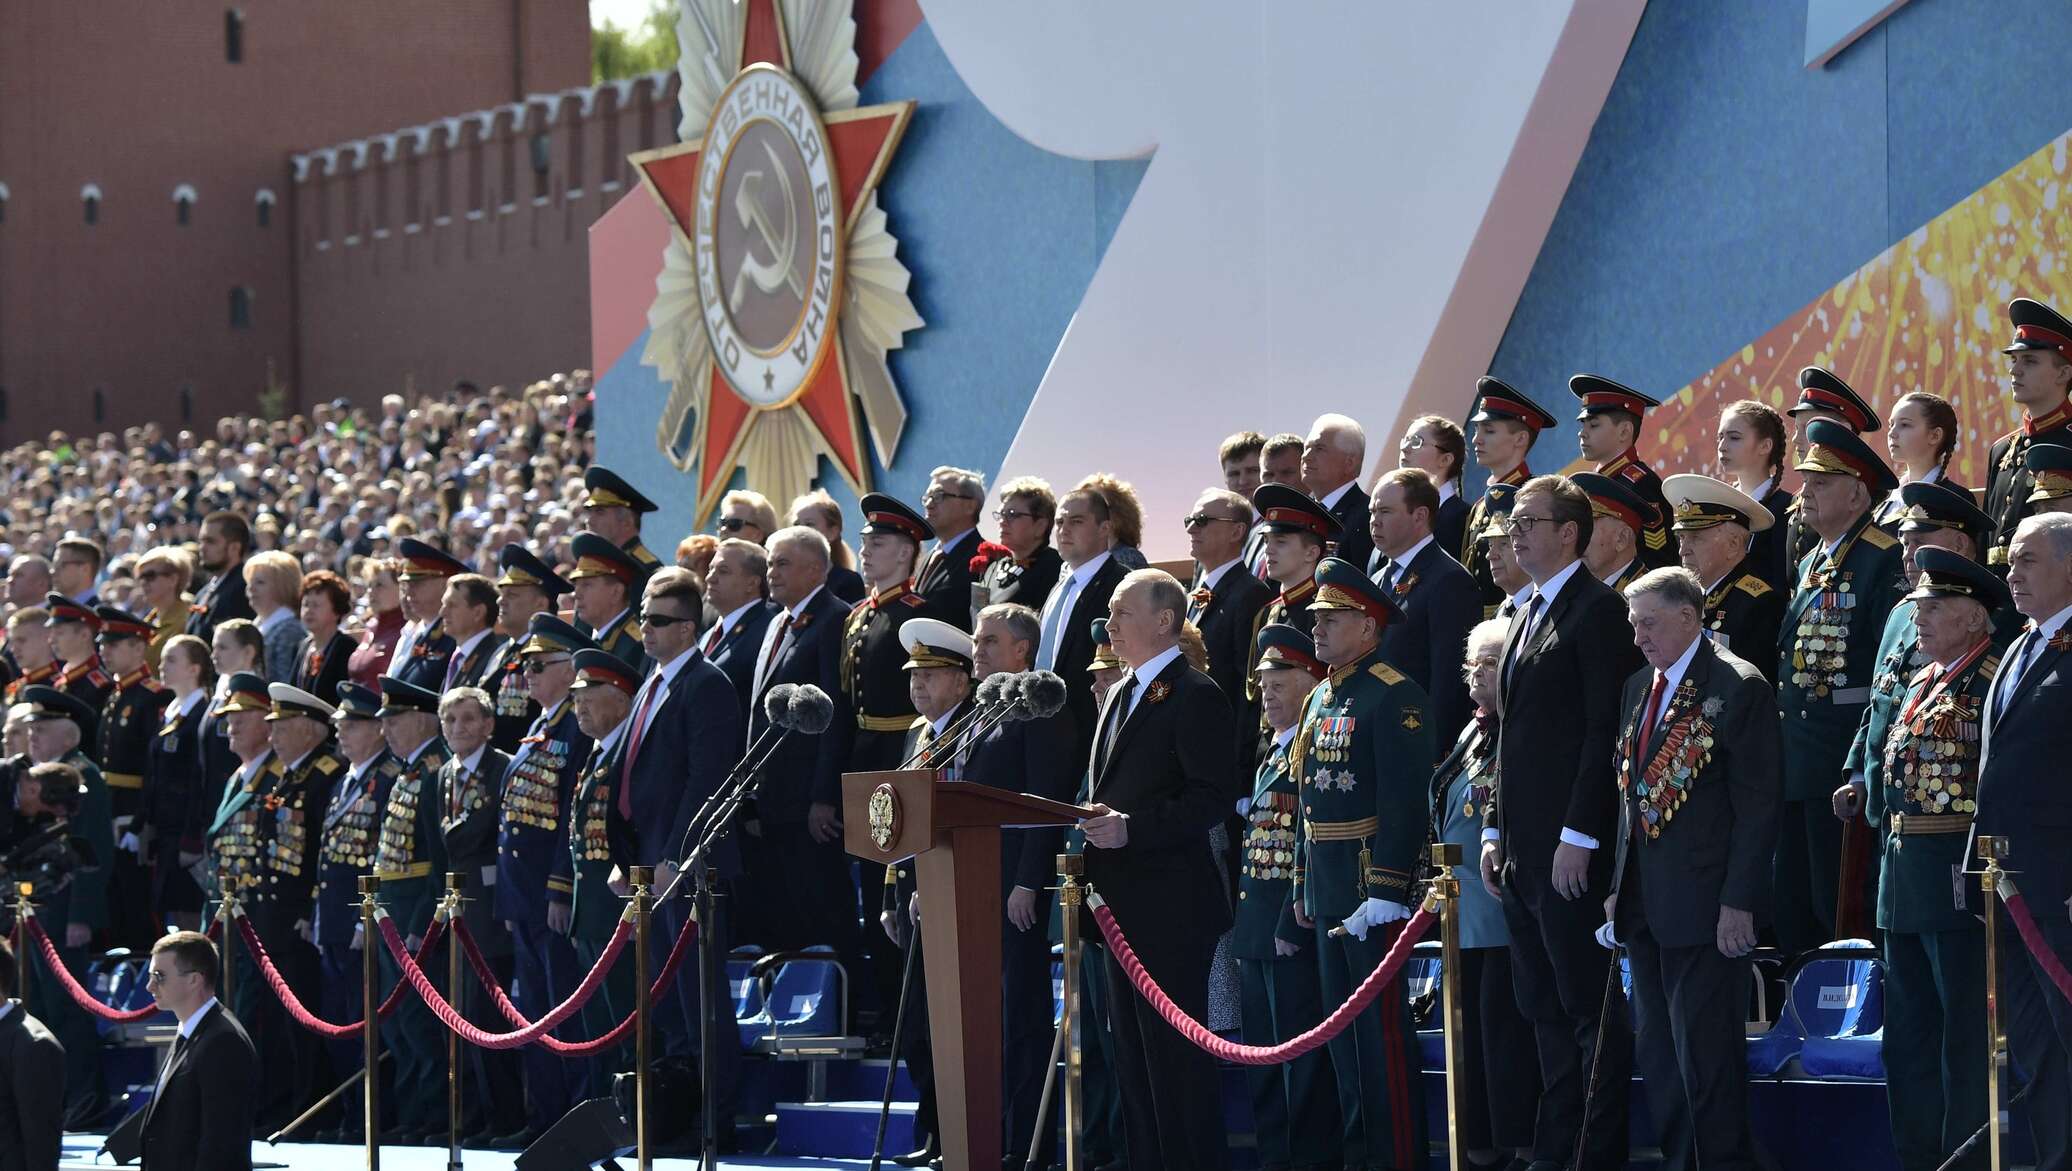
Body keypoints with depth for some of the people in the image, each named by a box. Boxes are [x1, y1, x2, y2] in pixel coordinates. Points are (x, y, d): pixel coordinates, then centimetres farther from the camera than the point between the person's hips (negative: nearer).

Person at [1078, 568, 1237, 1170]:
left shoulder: (1195, 696, -10)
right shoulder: (1121, 695, 19)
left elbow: (1212, 797, -18)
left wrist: (1131, 828, -24)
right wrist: (1096, 824, 8)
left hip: (1172, 904, -10)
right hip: (1124, 904, 10)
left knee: (1175, 1051, -8)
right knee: (1133, 1050, 13)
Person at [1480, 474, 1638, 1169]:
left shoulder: (1598, 610, -9)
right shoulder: (1529, 616, 20)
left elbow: (1606, 729, -15)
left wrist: (1578, 836, -19)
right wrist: (1496, 831, 16)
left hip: (1570, 850, -9)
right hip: (1522, 851, 9)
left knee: (1590, 1010, -6)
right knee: (1545, 1012, 10)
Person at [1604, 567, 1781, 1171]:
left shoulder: (1737, 687, -9)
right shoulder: (1639, 688, 15)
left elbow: (1757, 803, -12)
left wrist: (1739, 902, -16)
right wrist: (1619, 886, 15)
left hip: (1703, 904, -8)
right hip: (1644, 905, 8)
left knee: (1704, 1050, -7)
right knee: (1656, 1051, 11)